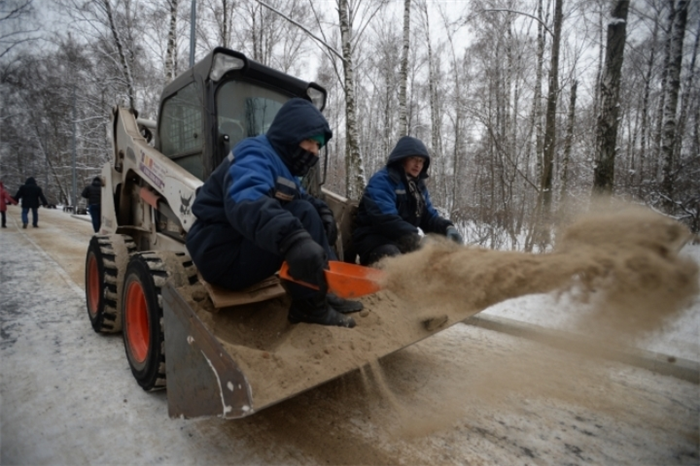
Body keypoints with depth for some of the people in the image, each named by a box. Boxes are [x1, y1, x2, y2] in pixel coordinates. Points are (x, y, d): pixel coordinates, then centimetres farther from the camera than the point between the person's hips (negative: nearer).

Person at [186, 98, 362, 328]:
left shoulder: (280, 161, 13)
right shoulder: (256, 155, -19)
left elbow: (301, 197, 16)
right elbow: (245, 201, -41)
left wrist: (323, 211, -7)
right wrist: (293, 239, -57)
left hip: (245, 247, 10)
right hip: (223, 254, -10)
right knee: (302, 215, -24)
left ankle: (327, 290, -1)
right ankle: (310, 305, -16)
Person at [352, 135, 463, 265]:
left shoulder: (419, 185, 16)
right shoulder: (381, 181, -11)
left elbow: (430, 217, 11)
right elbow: (386, 218, -26)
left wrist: (447, 228, -12)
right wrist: (414, 239, -35)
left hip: (402, 241, 8)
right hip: (375, 240, -8)